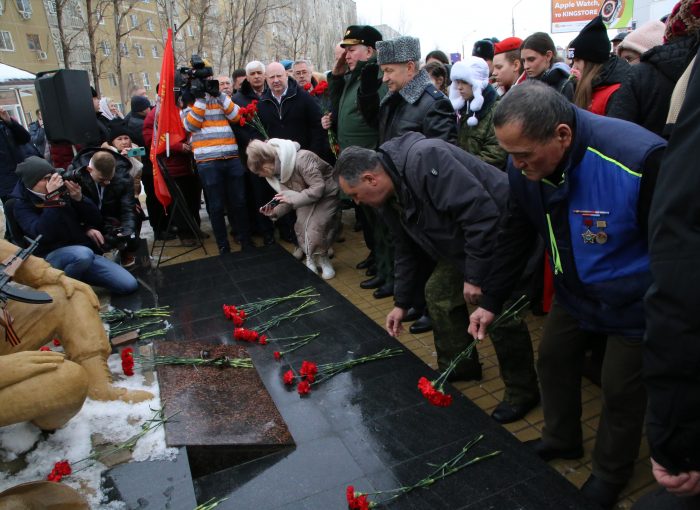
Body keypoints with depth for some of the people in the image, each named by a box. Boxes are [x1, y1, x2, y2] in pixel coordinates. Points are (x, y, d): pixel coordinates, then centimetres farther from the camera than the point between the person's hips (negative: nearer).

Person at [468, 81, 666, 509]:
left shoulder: (640, 160, -35)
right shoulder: (526, 164, -16)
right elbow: (516, 234, -2)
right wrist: (491, 301, 0)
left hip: (634, 304, -5)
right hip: (575, 290, 6)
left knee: (621, 391, 7)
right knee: (553, 359, 16)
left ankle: (610, 476, 35)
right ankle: (562, 440, 43)